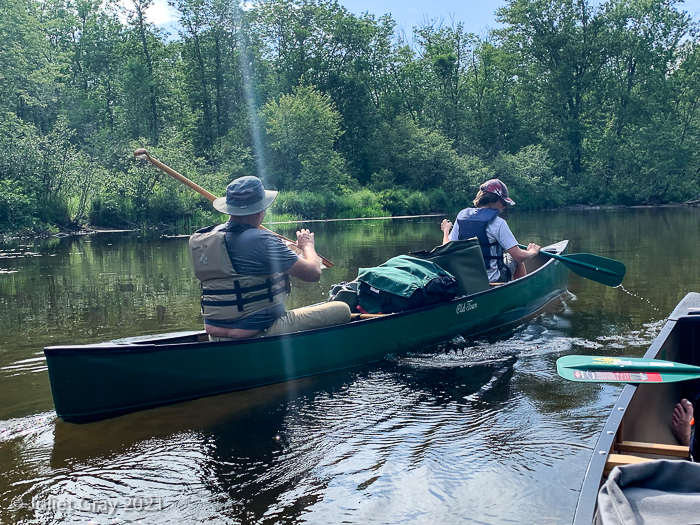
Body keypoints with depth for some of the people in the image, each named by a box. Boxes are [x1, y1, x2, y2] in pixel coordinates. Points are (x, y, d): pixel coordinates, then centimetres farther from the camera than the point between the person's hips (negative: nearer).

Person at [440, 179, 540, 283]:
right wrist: (533, 252, 3)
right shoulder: (498, 223, -17)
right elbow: (519, 256, -18)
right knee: (515, 258, 24)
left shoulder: (461, 216, -1)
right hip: (493, 280, -6)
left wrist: (446, 230, 23)